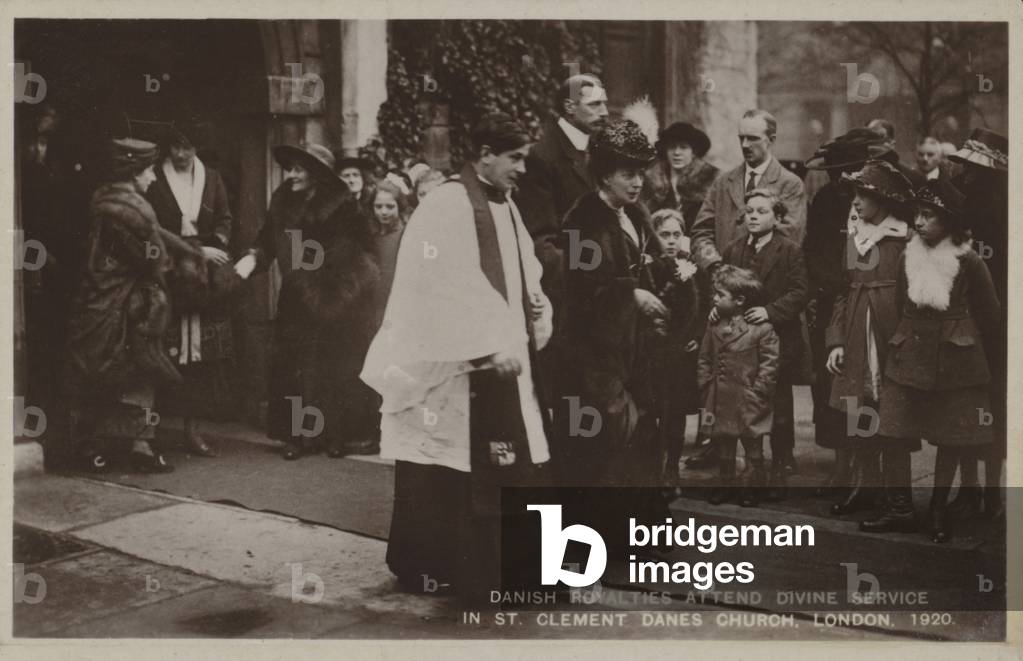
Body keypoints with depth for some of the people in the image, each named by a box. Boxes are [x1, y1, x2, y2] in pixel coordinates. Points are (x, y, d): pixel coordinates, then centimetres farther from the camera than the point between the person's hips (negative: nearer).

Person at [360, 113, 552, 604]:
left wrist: (535, 303, 0)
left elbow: (522, 271, 22)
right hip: (457, 368, -9)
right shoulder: (447, 206, -13)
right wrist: (489, 349, -20)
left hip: (504, 357, 9)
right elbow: (447, 288, -19)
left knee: (512, 471, 8)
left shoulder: (505, 206, 14)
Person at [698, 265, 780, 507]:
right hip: (720, 401, 5)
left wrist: (757, 392, -13)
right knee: (723, 449, 16)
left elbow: (770, 363, -12)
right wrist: (706, 386, 2)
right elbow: (704, 360, 9)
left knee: (753, 450, 10)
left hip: (748, 404, -5)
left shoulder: (762, 328, -13)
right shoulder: (715, 326, 4)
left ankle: (754, 487, 25)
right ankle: (726, 485, 31)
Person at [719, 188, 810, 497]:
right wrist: (717, 305, -6)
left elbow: (800, 292, -11)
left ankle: (780, 471, 15)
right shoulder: (732, 250, 10)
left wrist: (771, 311, -21)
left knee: (779, 410, 5)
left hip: (778, 341, -4)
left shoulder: (790, 251, -4)